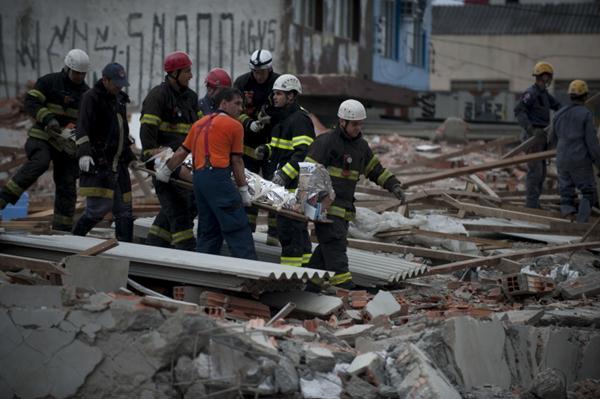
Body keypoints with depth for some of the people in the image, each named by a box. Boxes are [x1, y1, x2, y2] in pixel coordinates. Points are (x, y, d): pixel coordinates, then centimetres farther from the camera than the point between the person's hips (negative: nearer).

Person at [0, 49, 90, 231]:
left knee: (67, 185, 2)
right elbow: (30, 102, -10)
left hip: (68, 143, 5)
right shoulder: (49, 82, -3)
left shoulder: (86, 93, 12)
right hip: (43, 136, -5)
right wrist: (48, 118, -25)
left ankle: (62, 228, 8)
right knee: (39, 162, -33)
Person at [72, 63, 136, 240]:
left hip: (118, 163, 8)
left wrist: (130, 156, 31)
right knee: (99, 207, -14)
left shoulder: (120, 99, 19)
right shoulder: (92, 97, -6)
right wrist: (84, 152, -31)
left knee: (124, 210, 6)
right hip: (98, 163, -8)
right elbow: (83, 128, -18)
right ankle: (74, 238, 4)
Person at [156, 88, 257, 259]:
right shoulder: (234, 125, 2)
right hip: (218, 177, -7)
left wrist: (166, 170, 35)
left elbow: (182, 152, 22)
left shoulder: (200, 123, 22)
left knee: (208, 231, 13)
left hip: (199, 176, 8)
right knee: (238, 228, -8)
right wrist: (243, 190, 4)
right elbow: (236, 162, 0)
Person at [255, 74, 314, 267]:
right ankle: (305, 265, 26)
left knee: (288, 228, -9)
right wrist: (266, 150, 9)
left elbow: (303, 153, -24)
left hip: (293, 185, -11)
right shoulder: (282, 118, 18)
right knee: (298, 228, 17)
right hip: (285, 185, 11)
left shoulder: (300, 120, -14)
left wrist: (285, 174, -32)